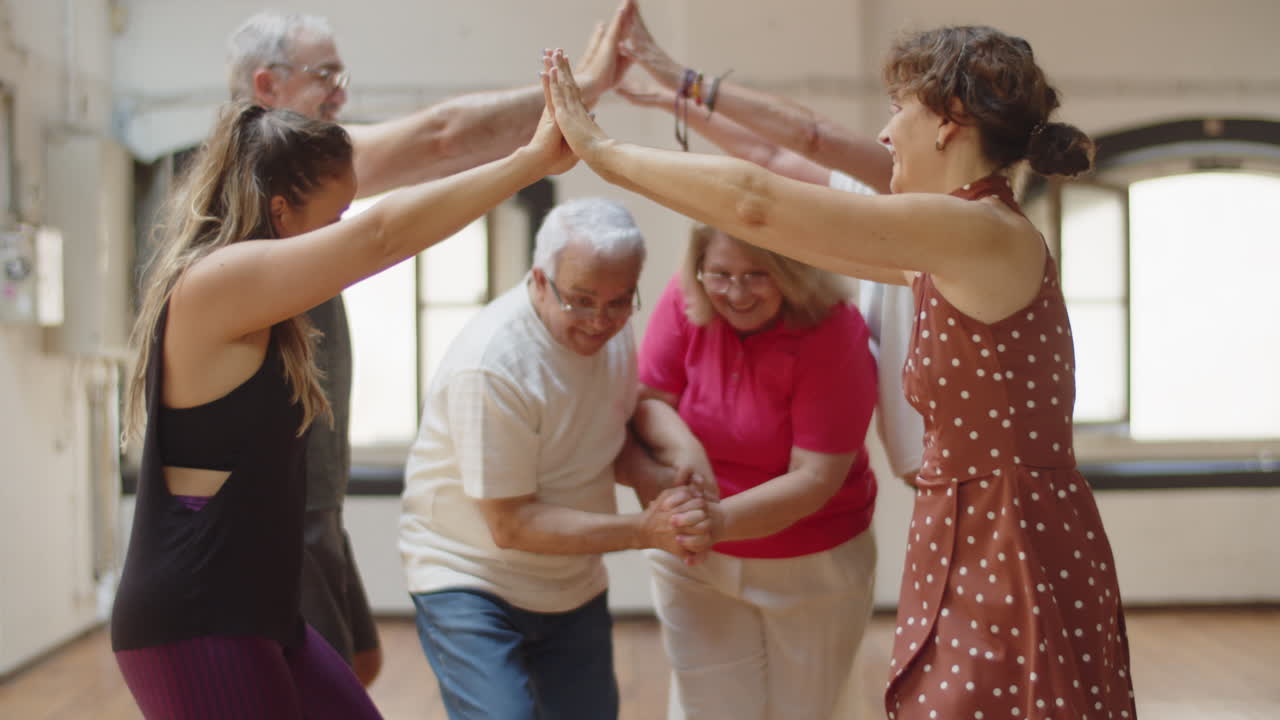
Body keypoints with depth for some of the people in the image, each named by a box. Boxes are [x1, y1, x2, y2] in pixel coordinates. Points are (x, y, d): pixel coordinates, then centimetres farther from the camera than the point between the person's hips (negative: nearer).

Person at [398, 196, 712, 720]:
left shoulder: (610, 327, -5)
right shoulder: (489, 365, -28)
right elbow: (512, 525, -24)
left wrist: (661, 493, -14)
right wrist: (645, 530, -28)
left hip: (574, 587, 7)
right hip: (469, 580, -7)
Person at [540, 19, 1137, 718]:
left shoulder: (986, 233, -16)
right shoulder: (961, 252, 10)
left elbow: (756, 202, -18)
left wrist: (601, 149, -9)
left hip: (1013, 574, -9)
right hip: (978, 562, 9)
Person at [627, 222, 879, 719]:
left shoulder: (834, 333, -21)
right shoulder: (685, 301, -12)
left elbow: (814, 479, -22)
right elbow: (647, 401, -7)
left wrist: (719, 520, -34)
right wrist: (682, 447, -28)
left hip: (814, 567, -2)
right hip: (696, 565, 2)